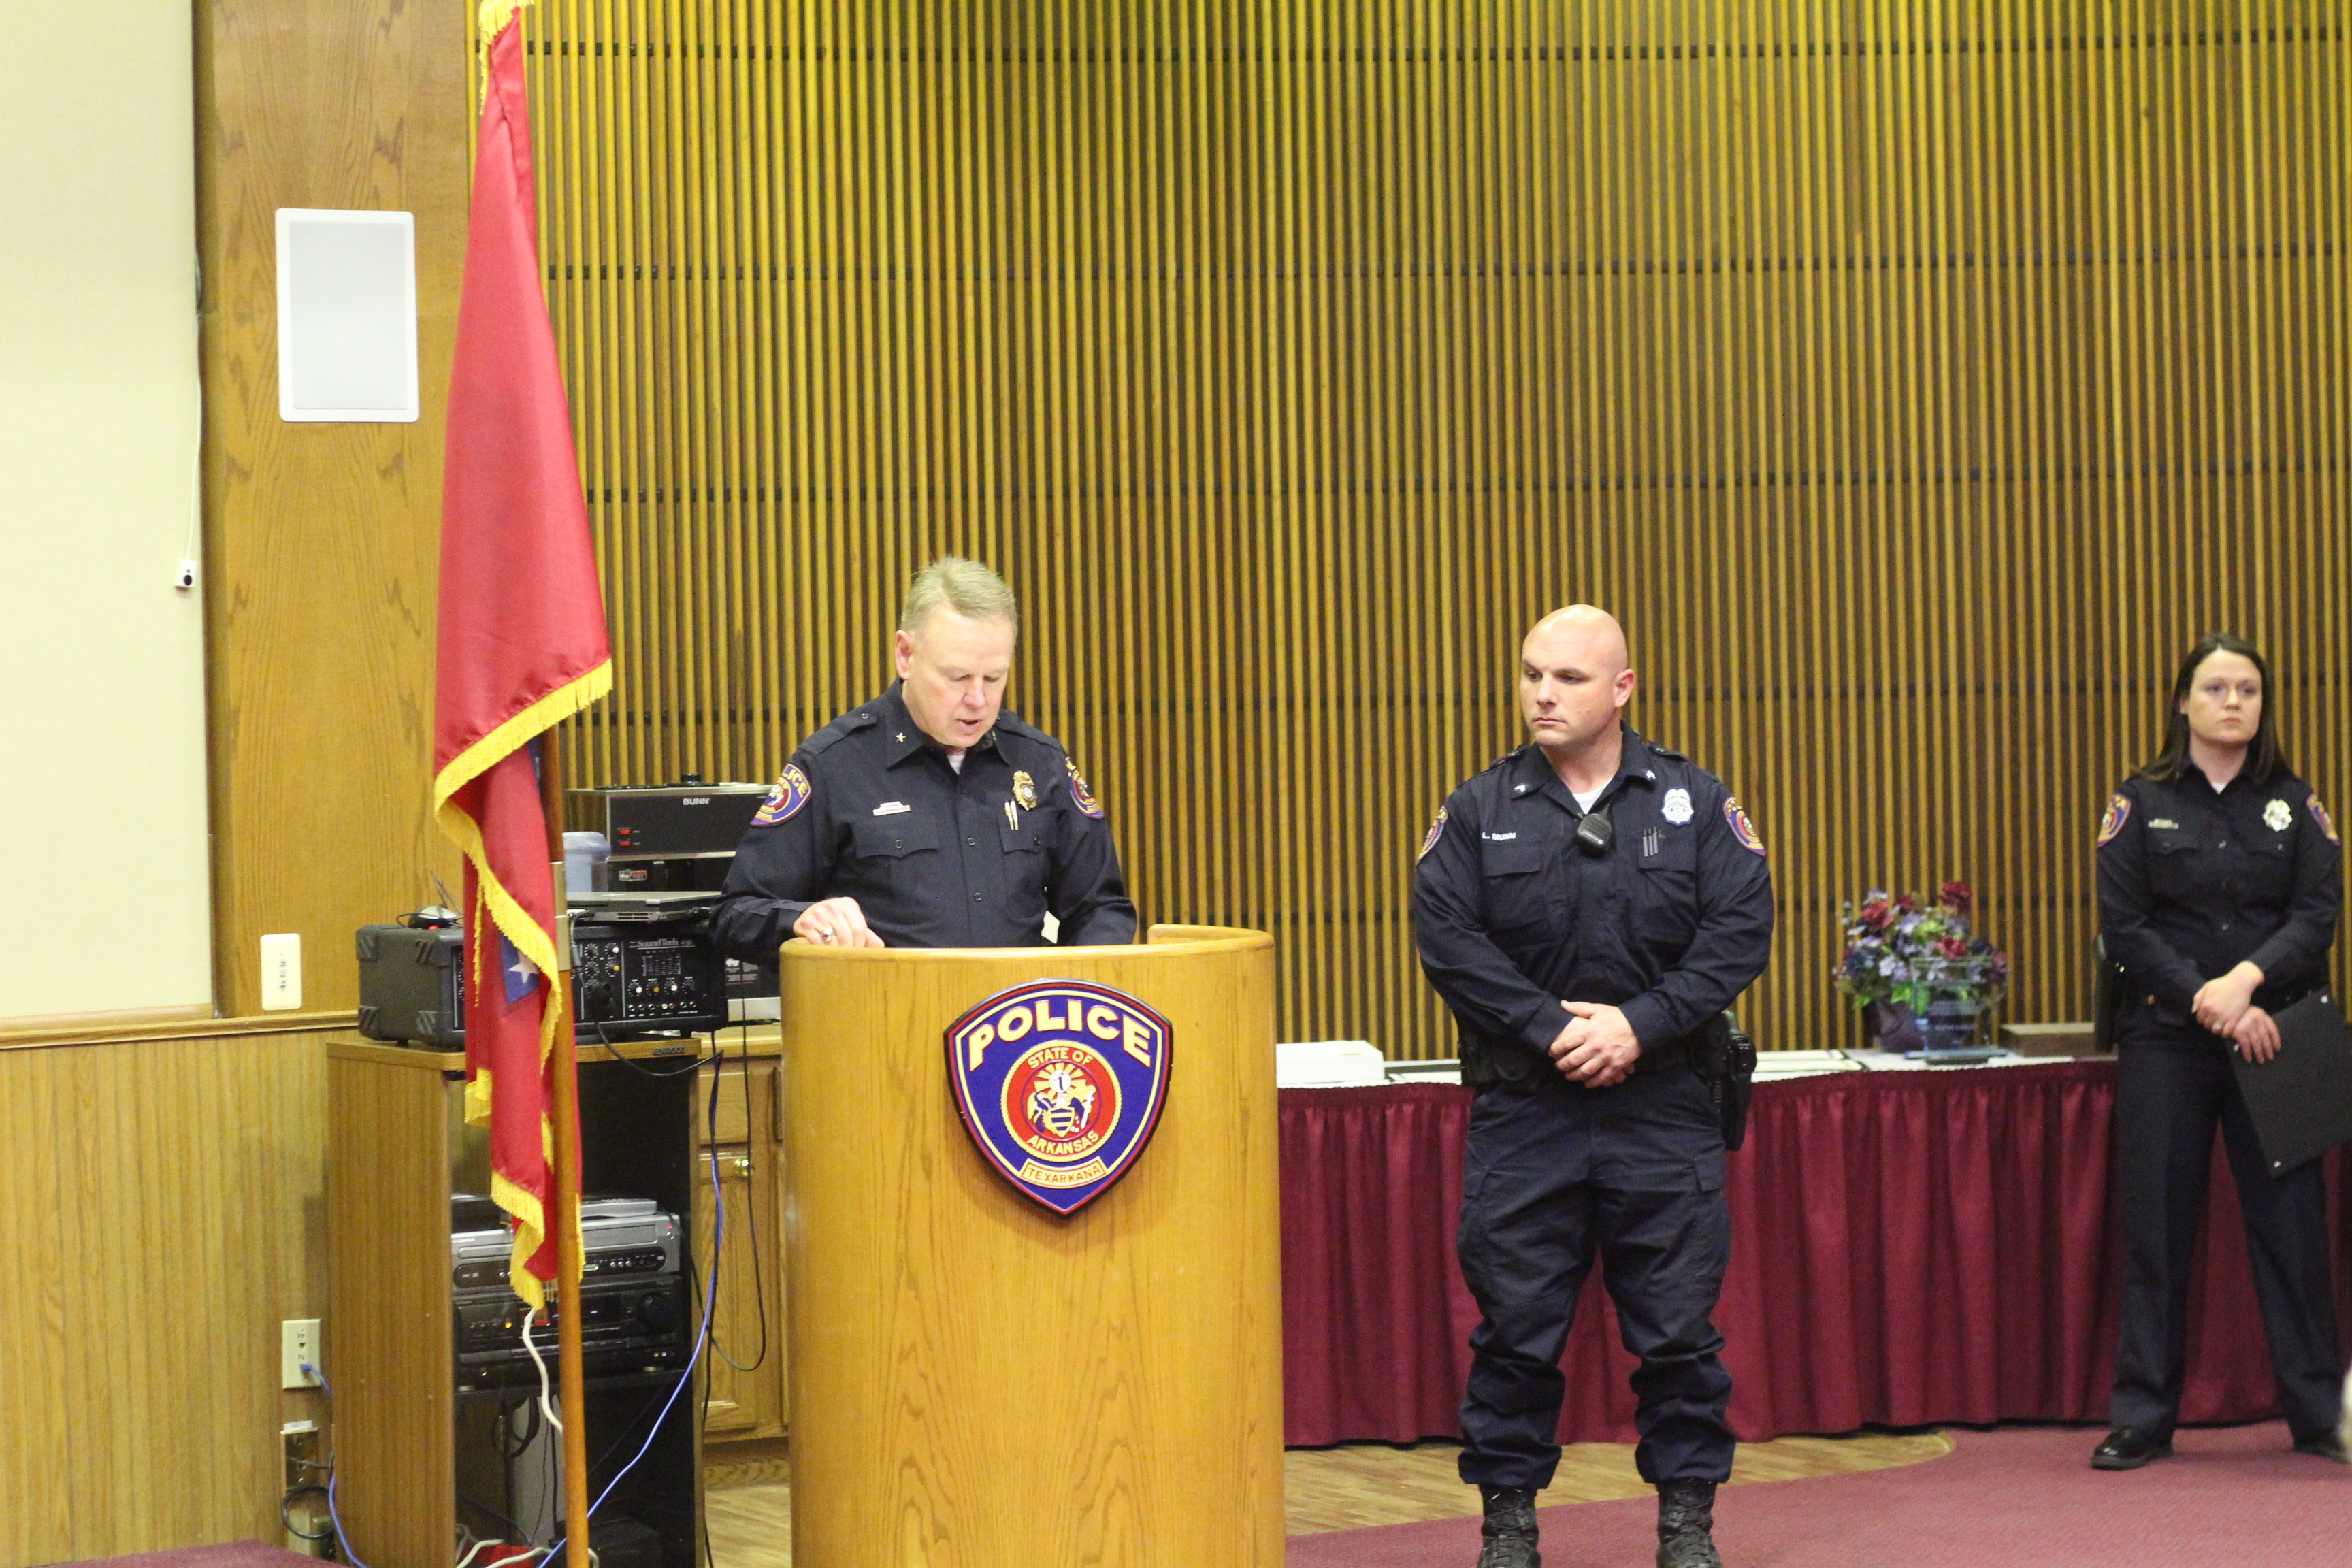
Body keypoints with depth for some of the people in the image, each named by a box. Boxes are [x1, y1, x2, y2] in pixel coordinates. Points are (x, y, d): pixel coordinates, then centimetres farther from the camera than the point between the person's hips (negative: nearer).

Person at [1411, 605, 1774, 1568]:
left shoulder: (1696, 804, 4)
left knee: (1678, 1326, 4)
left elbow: (1740, 934, -2)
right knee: (1516, 1326, 4)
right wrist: (1551, 1028, -14)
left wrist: (1639, 1025, -13)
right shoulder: (1479, 811, 4)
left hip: (1663, 1107, 0)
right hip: (1522, 1109, 0)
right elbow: (1447, 938, -4)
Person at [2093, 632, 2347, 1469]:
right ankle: (2142, 1419, 7)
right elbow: (2123, 928, -3)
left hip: (2273, 1036, 1)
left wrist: (2248, 979, -19)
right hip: (2165, 1040, -1)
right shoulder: (2140, 803, 4)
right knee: (2156, 1225, 1)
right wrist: (2210, 1006, -13)